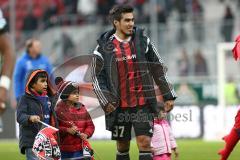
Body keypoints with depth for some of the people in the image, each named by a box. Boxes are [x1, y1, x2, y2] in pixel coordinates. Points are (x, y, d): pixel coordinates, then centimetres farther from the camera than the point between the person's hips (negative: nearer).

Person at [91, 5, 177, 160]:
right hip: (119, 106, 0)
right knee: (122, 147, 9)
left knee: (145, 143, -10)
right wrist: (106, 102, -10)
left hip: (143, 104, 0)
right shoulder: (105, 46, -1)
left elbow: (158, 69, 10)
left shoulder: (142, 41, 3)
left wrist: (168, 96, 9)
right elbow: (97, 77, 1)